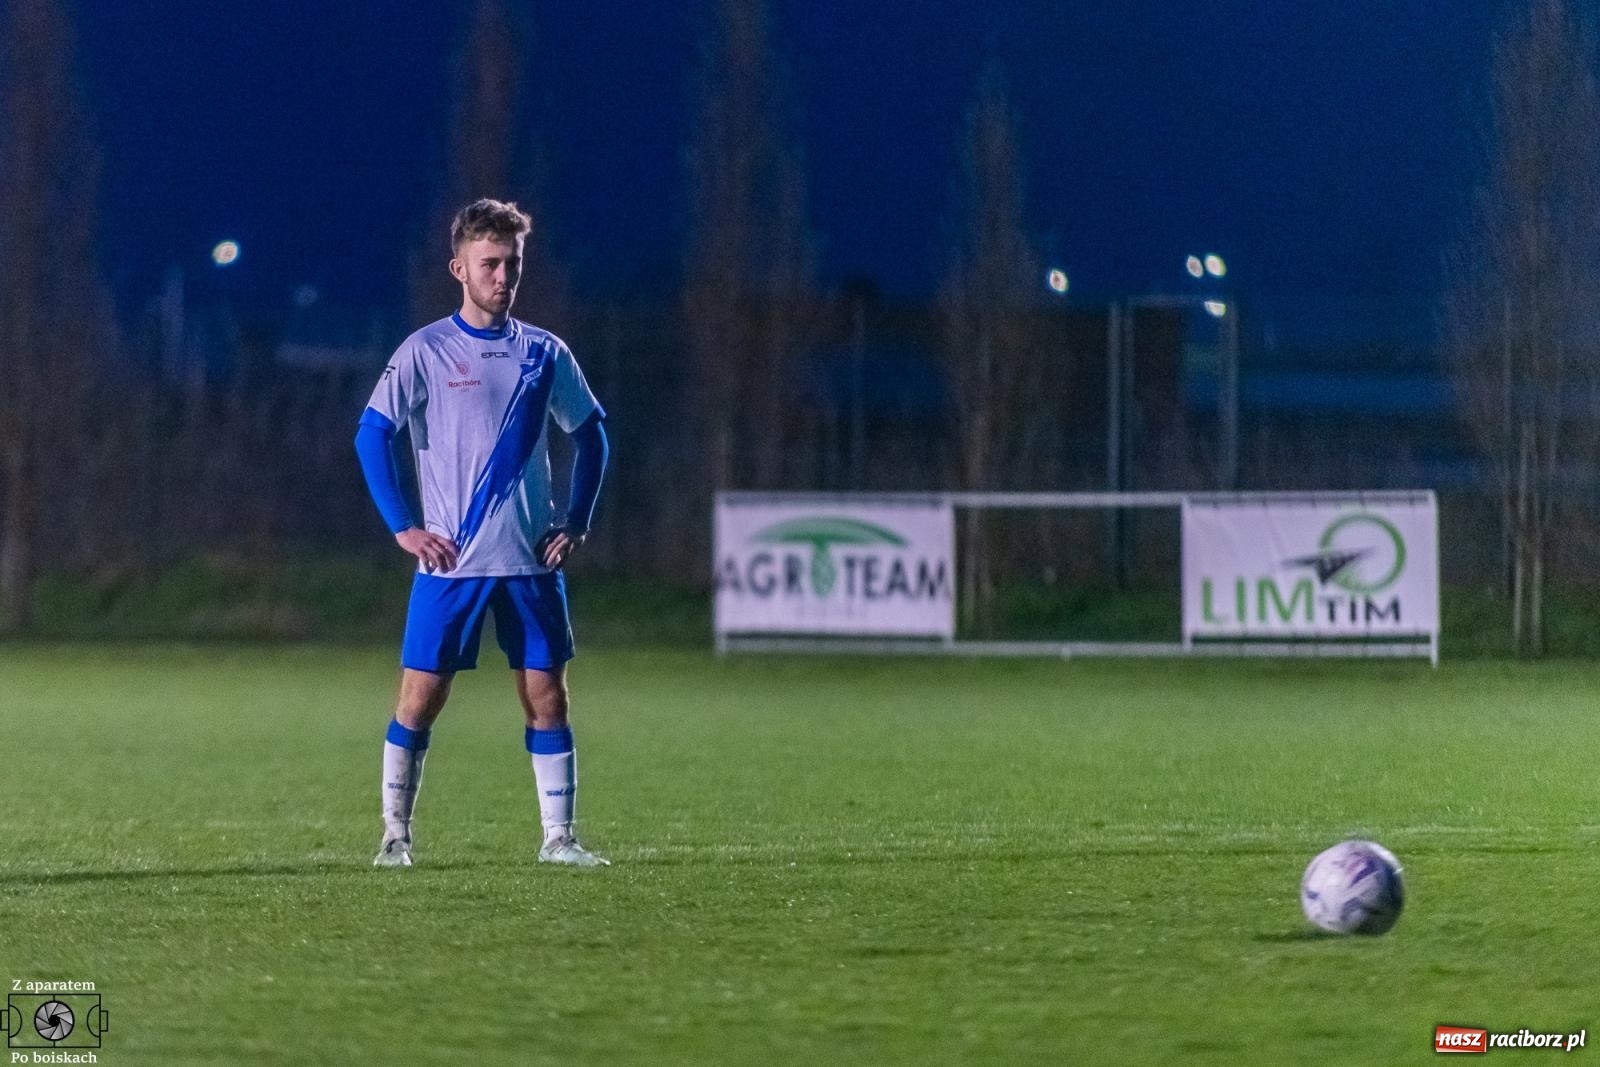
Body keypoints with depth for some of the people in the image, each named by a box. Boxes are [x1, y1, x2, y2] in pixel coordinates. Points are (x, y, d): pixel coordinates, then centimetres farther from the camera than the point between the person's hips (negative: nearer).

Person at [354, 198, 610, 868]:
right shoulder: (427, 352, -3)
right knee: (421, 698, -2)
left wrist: (578, 523, 8)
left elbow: (590, 432, 17)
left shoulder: (544, 353, 7)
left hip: (531, 561, 3)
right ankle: (395, 834, 8)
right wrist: (402, 527, -9)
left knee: (546, 695, 2)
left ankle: (558, 837, 8)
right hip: (451, 561, -3)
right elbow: (372, 434, -4)